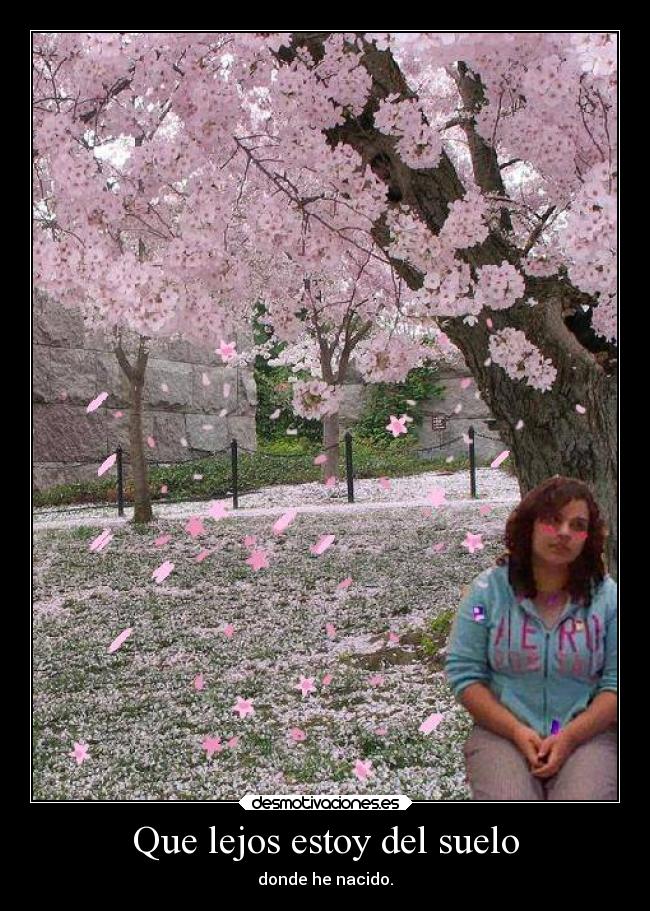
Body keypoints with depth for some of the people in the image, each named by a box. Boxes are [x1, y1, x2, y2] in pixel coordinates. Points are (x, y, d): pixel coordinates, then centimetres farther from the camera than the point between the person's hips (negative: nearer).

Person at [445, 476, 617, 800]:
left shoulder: (606, 596, 2)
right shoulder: (488, 590, 1)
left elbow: (614, 682, 0)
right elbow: (464, 672, -1)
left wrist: (569, 737, -13)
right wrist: (517, 731, -11)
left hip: (587, 733, 1)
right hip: (502, 732, 0)